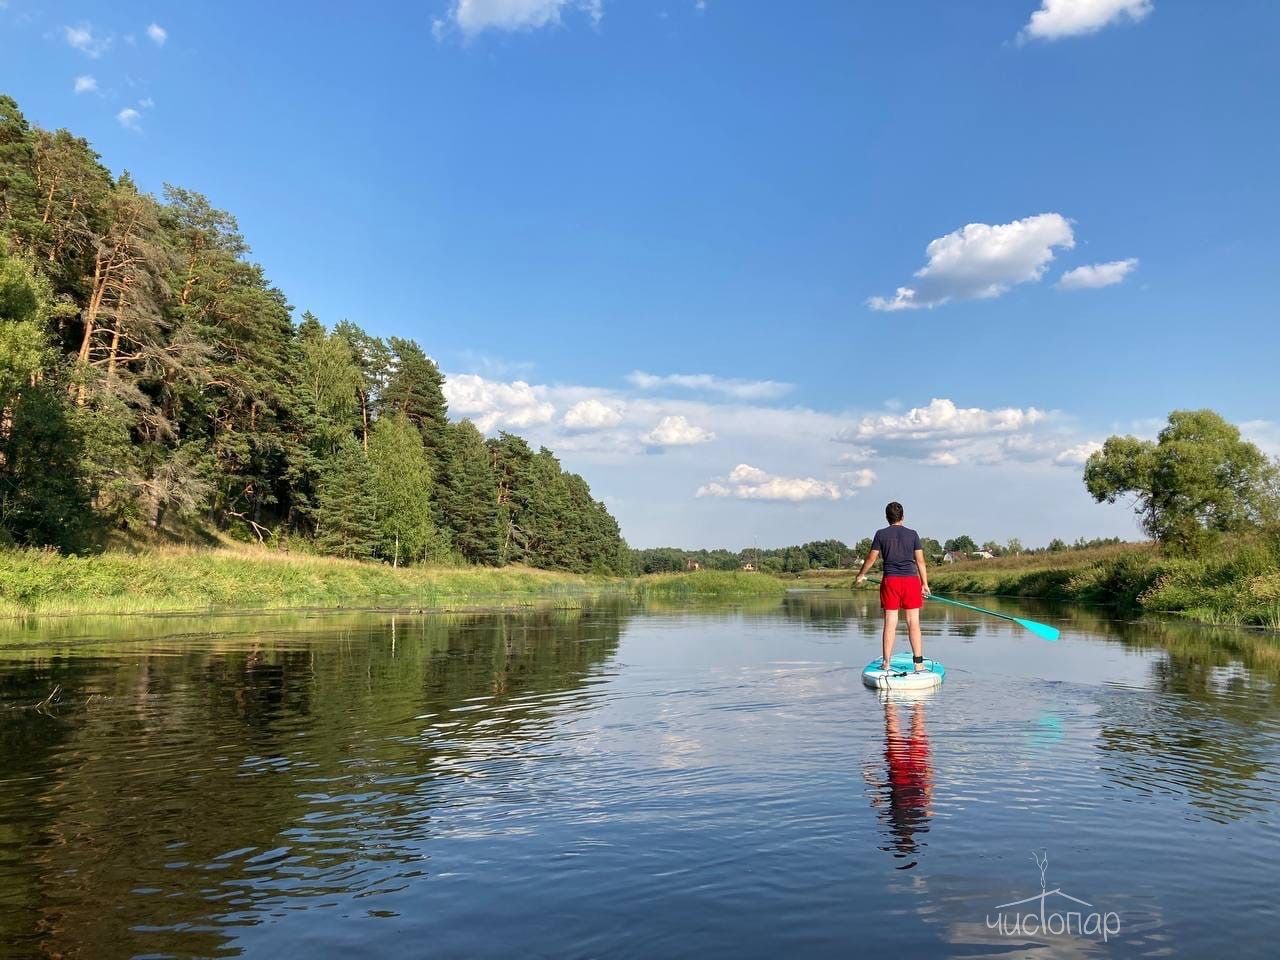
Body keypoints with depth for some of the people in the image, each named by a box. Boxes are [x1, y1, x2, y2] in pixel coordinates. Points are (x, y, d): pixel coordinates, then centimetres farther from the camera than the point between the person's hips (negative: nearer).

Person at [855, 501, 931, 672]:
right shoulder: (912, 534, 5)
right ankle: (918, 662, 1)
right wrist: (925, 584, 11)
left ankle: (886, 662, 3)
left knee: (890, 622, 1)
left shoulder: (881, 534, 3)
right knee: (913, 622, 2)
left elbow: (871, 558, 6)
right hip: (911, 580, 0)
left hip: (890, 581, 0)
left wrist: (861, 575, 21)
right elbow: (920, 561, 5)